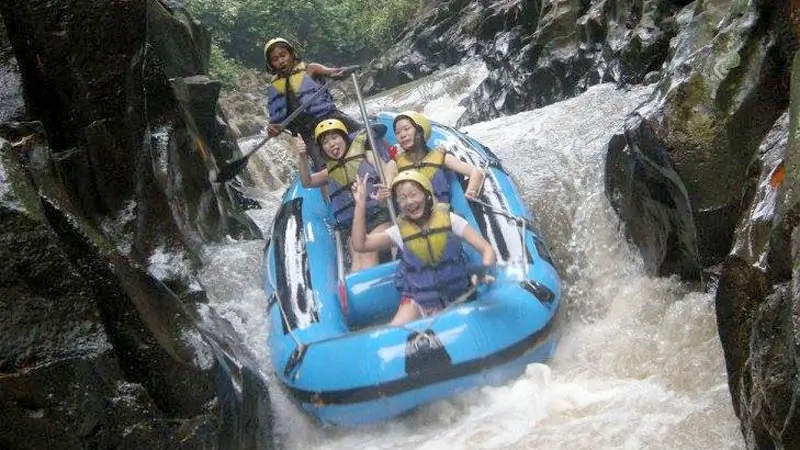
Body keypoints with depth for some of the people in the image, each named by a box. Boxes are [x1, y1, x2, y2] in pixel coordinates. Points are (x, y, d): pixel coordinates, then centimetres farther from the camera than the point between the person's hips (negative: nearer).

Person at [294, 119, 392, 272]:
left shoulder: (367, 156, 13)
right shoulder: (330, 172, 25)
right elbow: (307, 182, 11)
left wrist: (384, 194, -24)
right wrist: (302, 158, -6)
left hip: (378, 216, -3)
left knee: (369, 253, -27)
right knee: (357, 258, -24)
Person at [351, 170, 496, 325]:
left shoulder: (449, 219, -7)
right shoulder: (400, 231, -2)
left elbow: (487, 249, -10)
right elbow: (360, 244, -8)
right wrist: (361, 204, -14)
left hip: (456, 297, 0)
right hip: (417, 300, 0)